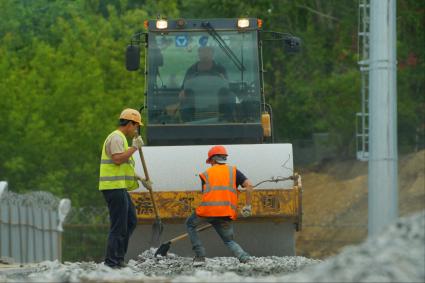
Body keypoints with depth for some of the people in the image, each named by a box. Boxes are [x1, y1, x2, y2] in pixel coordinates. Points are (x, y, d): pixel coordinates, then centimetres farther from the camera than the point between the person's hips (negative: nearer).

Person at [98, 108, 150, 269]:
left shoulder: (120, 138, 23)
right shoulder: (116, 138, -11)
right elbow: (118, 159, -25)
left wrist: (138, 178, 25)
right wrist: (134, 147, -17)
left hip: (120, 188, 11)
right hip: (114, 187, -11)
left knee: (131, 221, 15)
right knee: (119, 225, -8)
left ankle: (118, 257, 16)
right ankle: (112, 261, -5)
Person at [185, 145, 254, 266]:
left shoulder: (206, 174, 20)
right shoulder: (233, 171, 19)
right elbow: (249, 185, 5)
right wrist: (248, 206, 10)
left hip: (208, 210, -1)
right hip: (226, 211, 1)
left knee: (190, 224, 27)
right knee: (229, 240, 17)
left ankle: (200, 256, 17)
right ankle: (244, 257, -12)